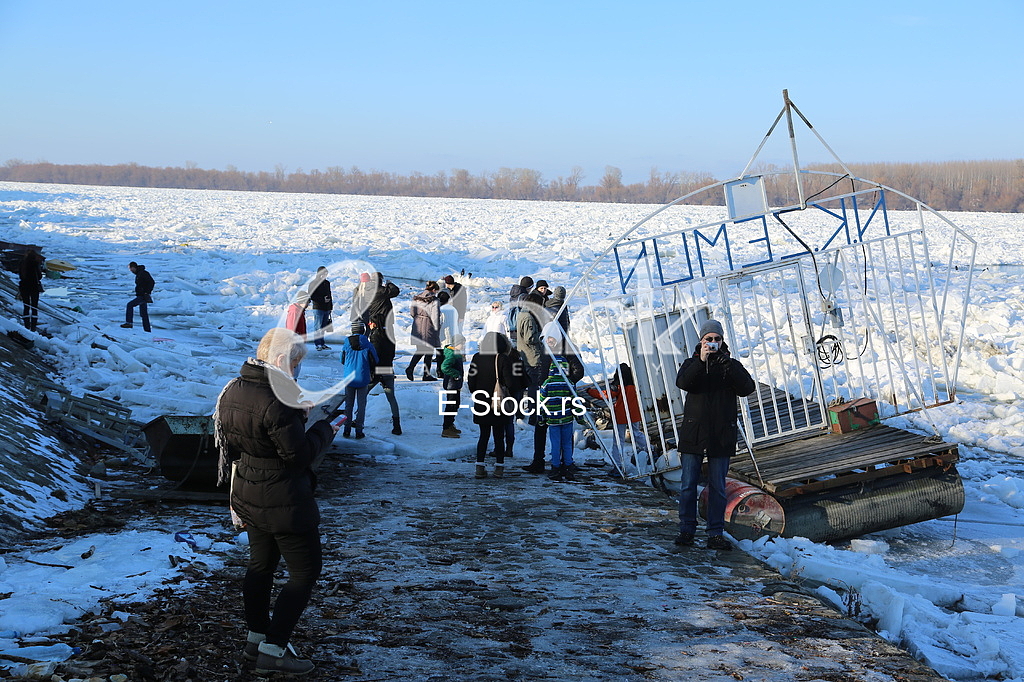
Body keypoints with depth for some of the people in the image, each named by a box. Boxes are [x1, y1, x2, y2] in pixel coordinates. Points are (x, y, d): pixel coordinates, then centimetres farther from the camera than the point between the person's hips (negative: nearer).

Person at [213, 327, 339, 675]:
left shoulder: (233, 389, 2)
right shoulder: (275, 401, -27)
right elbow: (299, 453, -23)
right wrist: (324, 430, -5)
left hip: (248, 497, 9)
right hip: (283, 502, -9)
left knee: (261, 564, 23)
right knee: (305, 571, 3)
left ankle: (257, 637, 35)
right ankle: (273, 650, 4)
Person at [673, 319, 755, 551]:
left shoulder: (731, 366, 8)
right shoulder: (692, 363, 7)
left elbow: (747, 388, -9)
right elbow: (683, 382, -14)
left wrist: (727, 364, -21)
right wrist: (701, 360, -25)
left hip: (721, 436, 0)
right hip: (693, 434, 0)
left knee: (717, 488, 4)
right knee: (688, 485, 3)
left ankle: (716, 535, 8)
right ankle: (686, 530, 13)